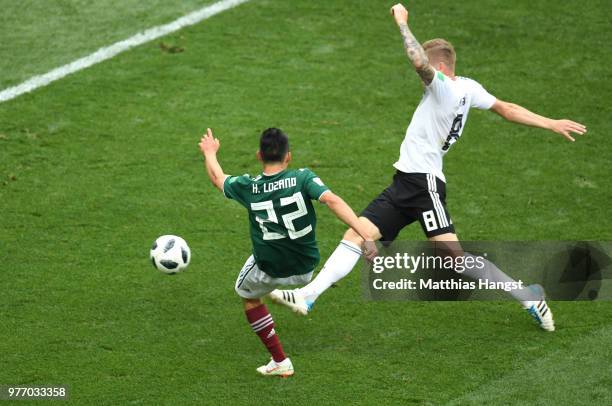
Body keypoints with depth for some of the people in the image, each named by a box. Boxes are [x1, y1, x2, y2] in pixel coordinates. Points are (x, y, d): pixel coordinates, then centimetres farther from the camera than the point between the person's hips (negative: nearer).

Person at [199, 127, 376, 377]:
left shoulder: (248, 187, -11)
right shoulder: (303, 178, -15)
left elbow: (217, 177, 10)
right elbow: (332, 201, -31)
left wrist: (209, 152, 31)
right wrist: (366, 235, -36)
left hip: (269, 270, -2)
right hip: (306, 269, 2)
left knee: (248, 297, 28)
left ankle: (279, 361, 25)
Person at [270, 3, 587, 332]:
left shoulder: (444, 86, -15)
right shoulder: (468, 88, 12)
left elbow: (418, 61, -33)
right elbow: (506, 109, 15)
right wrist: (550, 124, 23)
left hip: (424, 182, -10)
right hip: (405, 183, 10)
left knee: (454, 256, -14)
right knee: (356, 234, 2)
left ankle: (530, 300, -5)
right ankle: (307, 297, 0)